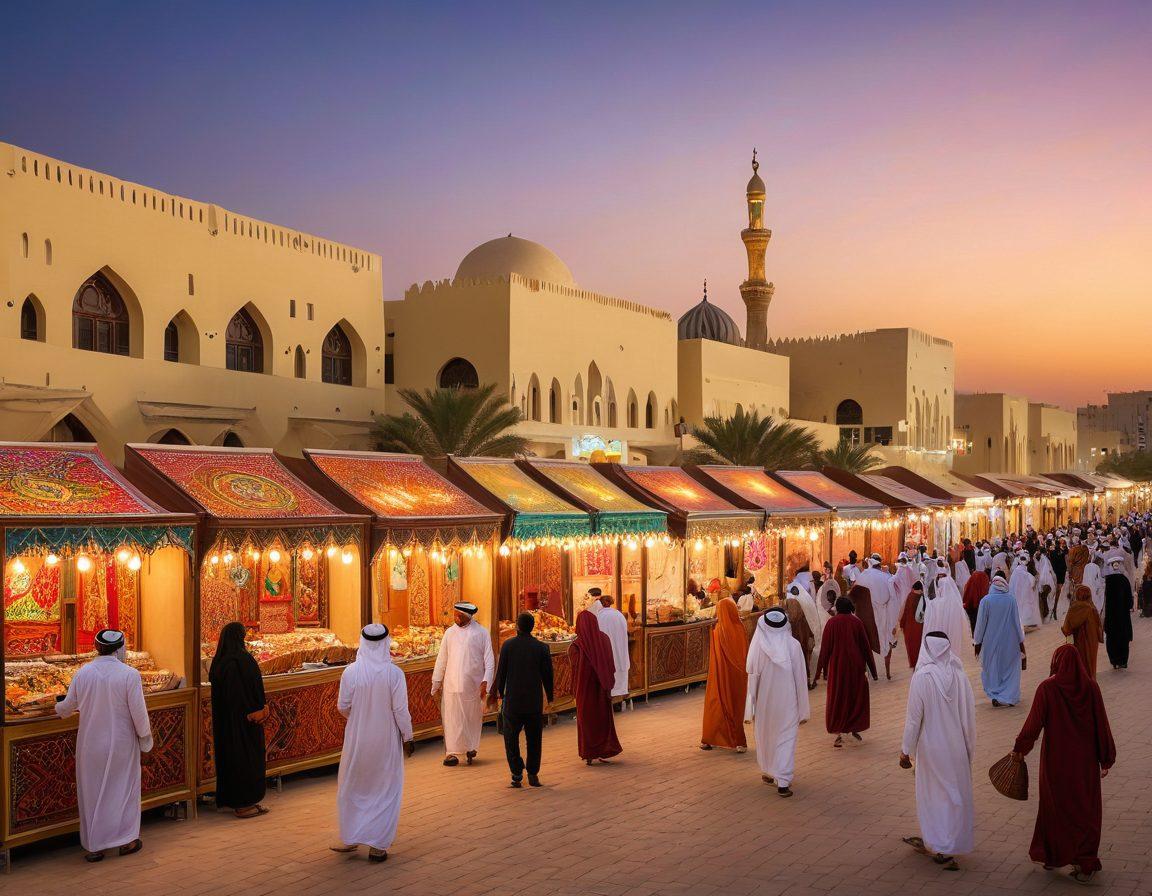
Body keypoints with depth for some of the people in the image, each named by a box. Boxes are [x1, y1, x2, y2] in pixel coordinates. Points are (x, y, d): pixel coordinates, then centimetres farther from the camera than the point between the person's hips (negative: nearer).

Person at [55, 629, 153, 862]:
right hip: (121, 744, -2)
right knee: (124, 788, 13)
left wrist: (59, 709, 31)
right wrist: (145, 738, 2)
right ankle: (126, 840, 20)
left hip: (90, 744, 3)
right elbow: (139, 712, -13)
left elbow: (69, 704, 7)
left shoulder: (83, 673, -6)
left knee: (91, 792, 13)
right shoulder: (129, 674, -15)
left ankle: (93, 846, 17)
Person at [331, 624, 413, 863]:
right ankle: (378, 845, 12)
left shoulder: (351, 671, -11)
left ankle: (350, 838, 27)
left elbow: (343, 706, -3)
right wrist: (407, 737, 1)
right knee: (385, 791, 12)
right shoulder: (394, 673, -15)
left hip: (357, 739, 1)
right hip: (387, 741, -1)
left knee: (352, 788, 20)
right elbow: (401, 710, -12)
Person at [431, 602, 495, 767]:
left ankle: (471, 748, 18)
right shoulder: (450, 633, 8)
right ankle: (452, 752, 0)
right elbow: (442, 660, 12)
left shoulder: (481, 633, 0)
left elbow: (489, 660, -1)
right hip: (452, 684, 2)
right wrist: (436, 682, 11)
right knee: (453, 719, -2)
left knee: (472, 718, 5)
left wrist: (485, 682, -10)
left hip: (473, 685, -2)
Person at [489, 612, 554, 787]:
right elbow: (547, 674, 0)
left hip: (512, 700, -1)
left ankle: (517, 773, 3)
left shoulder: (508, 645, -6)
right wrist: (549, 698, 11)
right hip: (535, 701, 1)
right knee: (534, 739, 13)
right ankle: (533, 774, 12)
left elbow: (501, 672, -4)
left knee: (511, 738, 11)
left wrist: (500, 692, 11)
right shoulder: (541, 647, -3)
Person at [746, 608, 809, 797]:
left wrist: (752, 707, 2)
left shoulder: (758, 646, -13)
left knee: (765, 735, 20)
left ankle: (768, 773, 35)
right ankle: (782, 782, -3)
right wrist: (803, 709, 2)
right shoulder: (793, 645, -12)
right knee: (786, 738, 4)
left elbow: (752, 678, -7)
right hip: (787, 701, -1)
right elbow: (801, 678, -6)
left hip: (764, 701, 1)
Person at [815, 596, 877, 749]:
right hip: (856, 665, 1)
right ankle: (855, 728, 24)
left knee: (837, 698, 6)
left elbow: (826, 648, -5)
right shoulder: (856, 622, -4)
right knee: (856, 696, 18)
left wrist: (823, 669, 4)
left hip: (837, 665, -1)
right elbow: (866, 646, -1)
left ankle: (839, 733, -2)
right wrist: (872, 669, 7)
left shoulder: (832, 623, -6)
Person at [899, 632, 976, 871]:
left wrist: (906, 750, -1)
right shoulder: (959, 675, -7)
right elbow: (969, 715, 1)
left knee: (933, 795, 12)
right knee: (957, 794, 15)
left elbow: (914, 718, -12)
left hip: (932, 748, -3)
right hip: (957, 748, 3)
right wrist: (969, 747, 13)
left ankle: (937, 846, 17)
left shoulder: (921, 677, -16)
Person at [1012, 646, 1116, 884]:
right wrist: (1107, 759, 4)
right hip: (1085, 759, 1)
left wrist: (1019, 748, 3)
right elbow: (1102, 725, -5)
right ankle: (1085, 864, 11)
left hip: (1056, 759, -1)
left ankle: (1051, 855, 29)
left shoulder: (1047, 688, -14)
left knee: (1055, 804, 17)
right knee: (1086, 809, 13)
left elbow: (1034, 722, -11)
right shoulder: (1090, 687, -9)